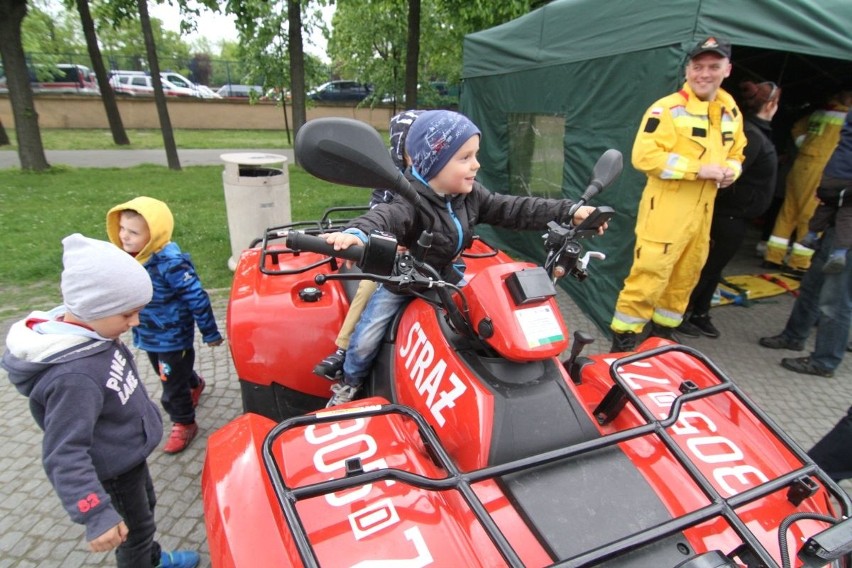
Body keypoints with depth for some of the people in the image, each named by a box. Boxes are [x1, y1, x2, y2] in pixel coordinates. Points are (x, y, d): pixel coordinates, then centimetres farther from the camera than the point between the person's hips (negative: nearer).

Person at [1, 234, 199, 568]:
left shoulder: (92, 334, -10)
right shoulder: (74, 376, -38)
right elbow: (64, 455, -35)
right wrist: (96, 515, -36)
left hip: (131, 453, 9)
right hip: (113, 472, -9)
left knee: (145, 512, 30)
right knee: (134, 531, 17)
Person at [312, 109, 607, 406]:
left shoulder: (471, 195, -9)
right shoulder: (413, 204, -31)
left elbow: (512, 209, -8)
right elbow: (385, 217, -49)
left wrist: (569, 212, -14)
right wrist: (356, 233, -74)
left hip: (449, 278, 6)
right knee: (366, 338, -3)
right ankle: (350, 382, 28)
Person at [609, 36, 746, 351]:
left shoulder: (731, 112, 14)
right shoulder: (668, 108, -11)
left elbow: (735, 154, 24)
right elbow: (644, 155, -20)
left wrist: (730, 170, -1)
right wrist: (698, 169, -21)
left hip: (703, 211, 8)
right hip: (666, 209, -8)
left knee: (685, 277, 16)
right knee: (648, 277, -8)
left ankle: (663, 332, 33)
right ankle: (623, 339, 4)